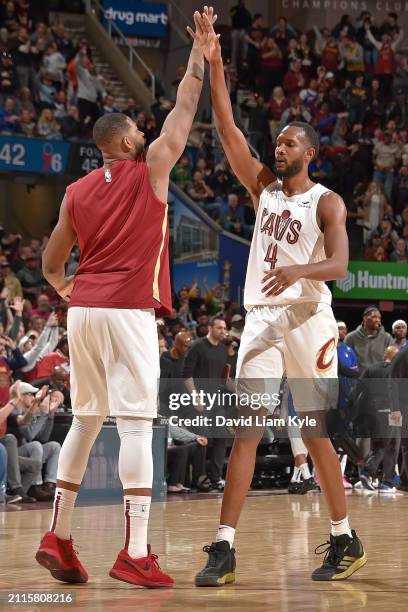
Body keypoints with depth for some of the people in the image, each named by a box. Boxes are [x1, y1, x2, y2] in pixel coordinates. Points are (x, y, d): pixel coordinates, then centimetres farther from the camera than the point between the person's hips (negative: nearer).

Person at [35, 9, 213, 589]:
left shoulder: (76, 192, 14)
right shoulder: (151, 168, 1)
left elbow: (51, 264, 18)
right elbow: (186, 104, 8)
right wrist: (201, 45, 18)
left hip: (83, 310, 6)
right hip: (129, 310, -6)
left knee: (85, 422, 14)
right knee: (136, 425, -8)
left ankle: (58, 537, 13)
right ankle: (136, 554, -13)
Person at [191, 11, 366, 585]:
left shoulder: (327, 203, -2)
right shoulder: (264, 187, 12)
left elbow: (338, 266, -15)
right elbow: (228, 131, 2)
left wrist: (299, 271, -36)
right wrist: (214, 63, -7)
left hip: (307, 321, -4)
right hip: (261, 319, 4)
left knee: (316, 435, 1)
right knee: (245, 432, -3)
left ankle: (345, 541, 15)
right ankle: (224, 548, -7)